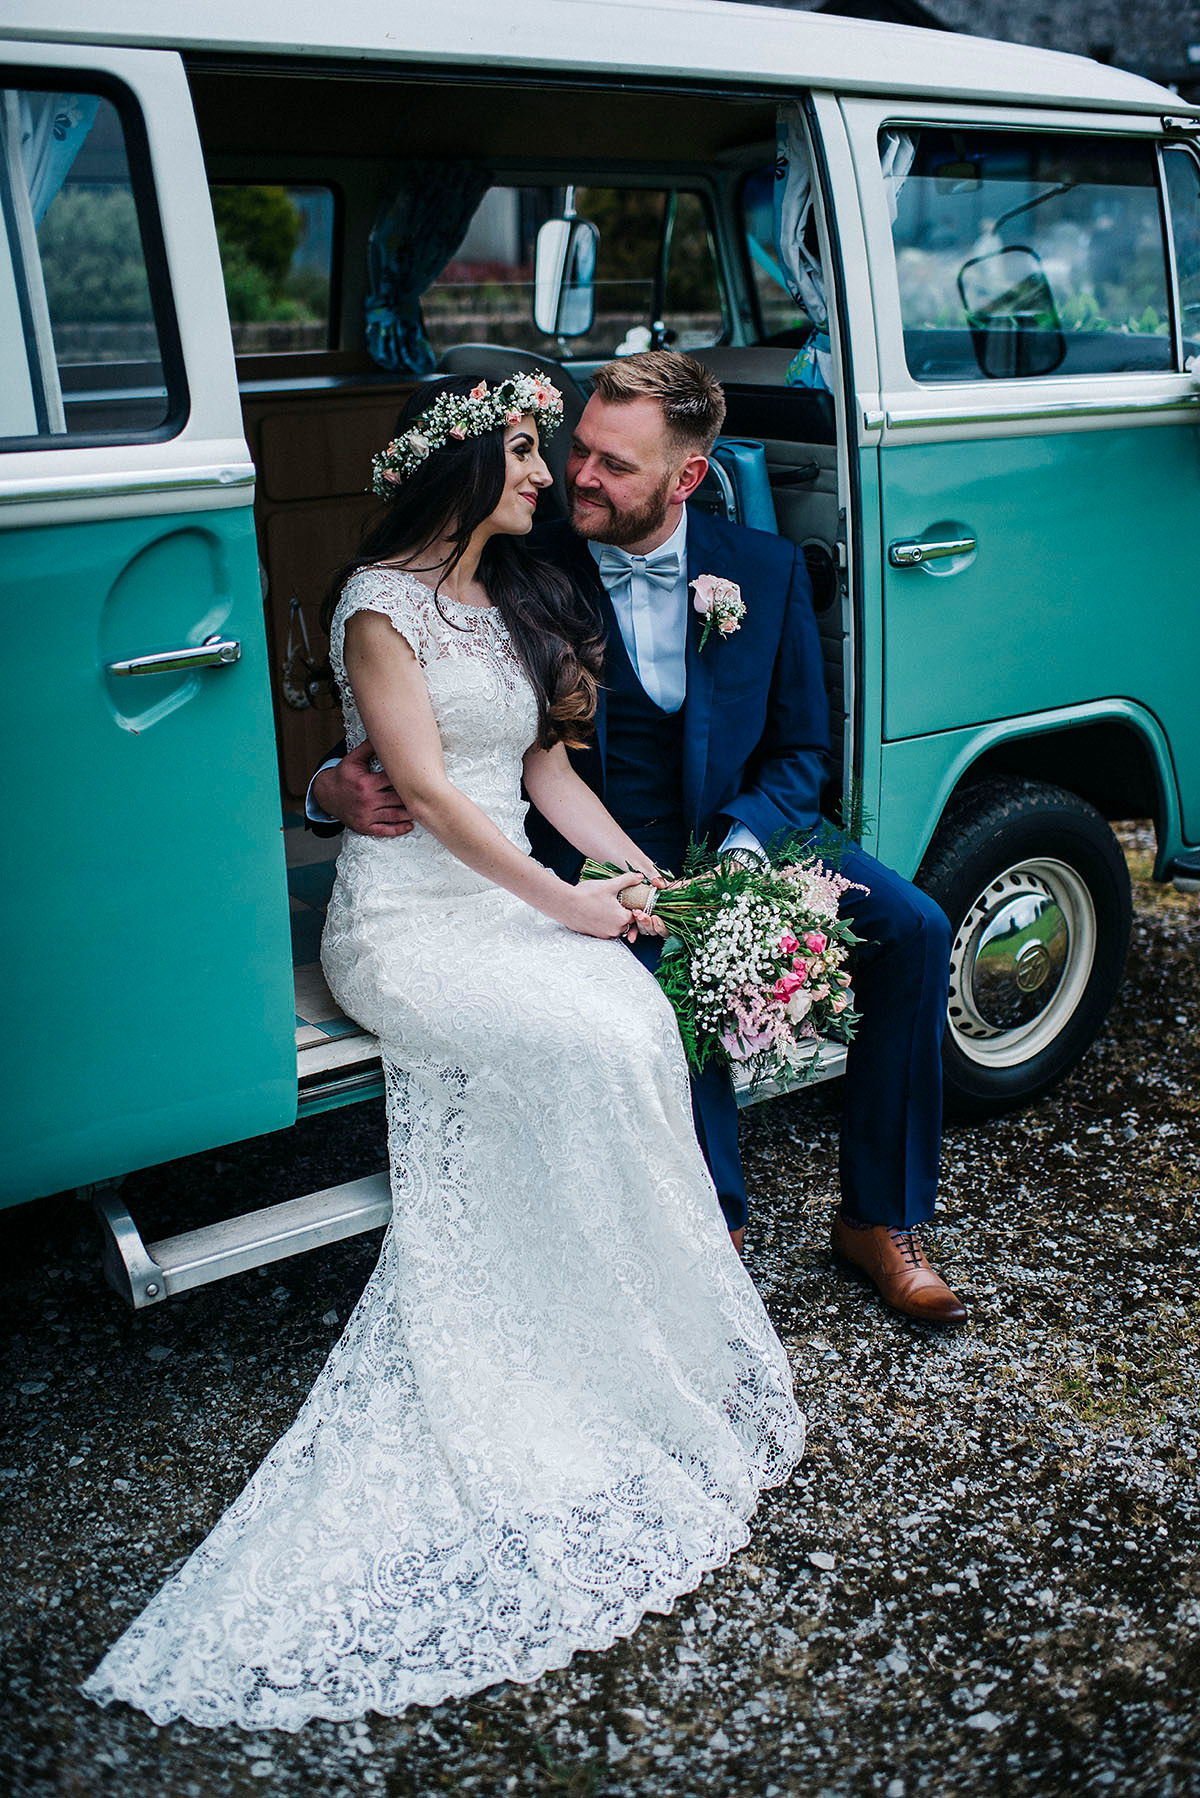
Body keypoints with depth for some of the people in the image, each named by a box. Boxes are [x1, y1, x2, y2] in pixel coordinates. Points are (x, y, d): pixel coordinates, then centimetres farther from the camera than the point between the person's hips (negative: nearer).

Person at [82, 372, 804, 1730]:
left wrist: (645, 874, 2)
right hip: (407, 916, -7)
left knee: (640, 1013, -23)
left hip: (506, 897, 7)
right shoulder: (382, 602, -5)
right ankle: (641, 1368, -13)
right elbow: (426, 787, -12)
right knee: (589, 1039, -29)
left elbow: (546, 768, 15)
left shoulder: (513, 601, 19)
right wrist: (562, 903, -12)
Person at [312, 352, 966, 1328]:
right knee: (670, 970, -34)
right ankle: (717, 1217, -10)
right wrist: (339, 787, -26)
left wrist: (738, 851, -16)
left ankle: (879, 1221, -2)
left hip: (744, 828, 3)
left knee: (913, 927, -16)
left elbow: (801, 751, 4)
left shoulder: (767, 568, 1)